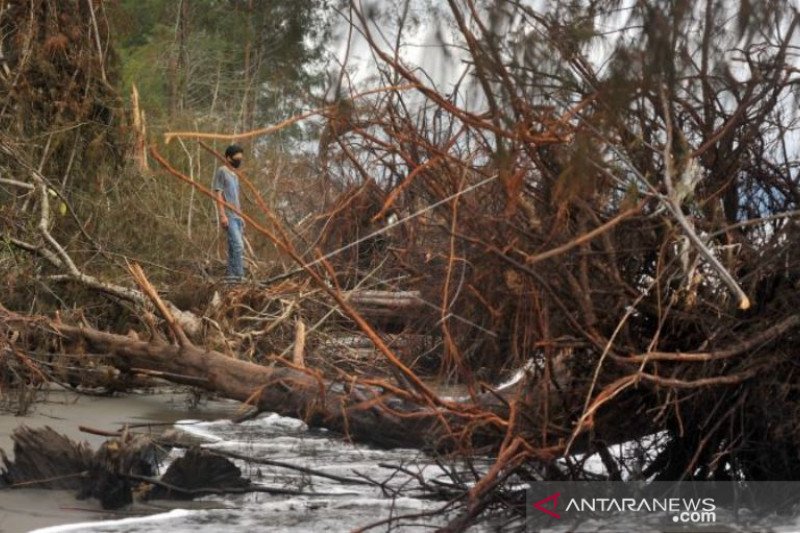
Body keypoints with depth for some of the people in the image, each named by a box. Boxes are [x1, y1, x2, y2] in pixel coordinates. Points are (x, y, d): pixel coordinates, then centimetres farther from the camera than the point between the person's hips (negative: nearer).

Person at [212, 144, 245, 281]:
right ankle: (239, 275, -20)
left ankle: (231, 275, 7)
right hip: (228, 216, -9)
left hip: (237, 216, 9)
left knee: (235, 247, 5)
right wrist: (222, 215, -17)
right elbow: (218, 194, -10)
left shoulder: (234, 175, 22)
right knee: (238, 245, -18)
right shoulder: (222, 172, -4)